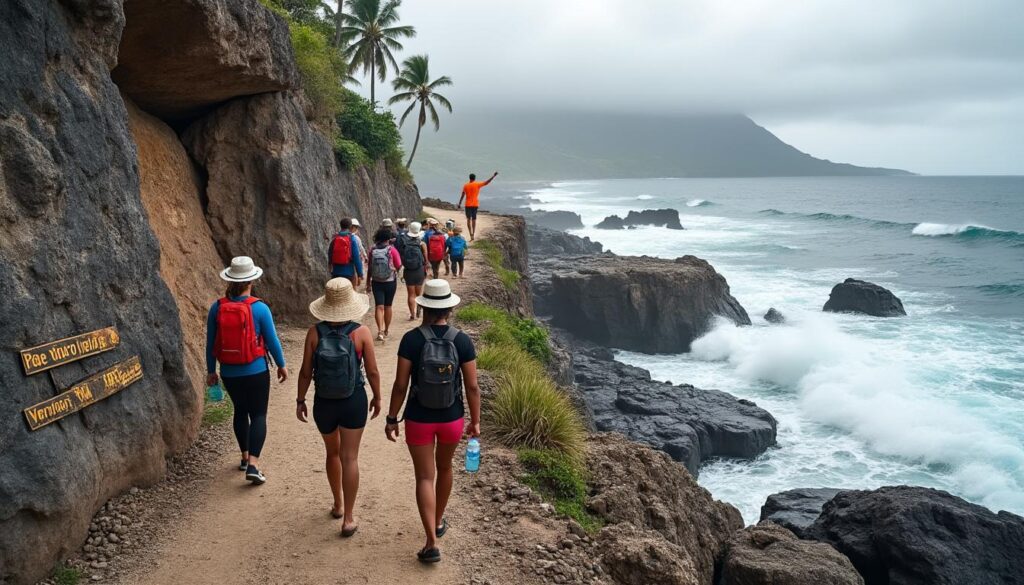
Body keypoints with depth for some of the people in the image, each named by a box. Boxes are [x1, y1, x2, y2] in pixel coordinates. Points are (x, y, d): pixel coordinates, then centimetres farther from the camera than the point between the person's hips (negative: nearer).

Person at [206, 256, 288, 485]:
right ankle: (252, 464, -8)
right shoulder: (259, 308, -14)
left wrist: (211, 370, 14)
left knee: (240, 411, 22)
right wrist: (281, 365, 8)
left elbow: (210, 342, 2)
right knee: (258, 415, 4)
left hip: (229, 374, 4)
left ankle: (245, 456, 33)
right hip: (256, 372, -4)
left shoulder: (217, 307, -5)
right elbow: (272, 340, -7)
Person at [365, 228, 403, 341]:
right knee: (388, 306, 13)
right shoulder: (392, 250, -11)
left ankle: (380, 331, -17)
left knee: (379, 306, -1)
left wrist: (368, 283, 11)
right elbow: (399, 266, -7)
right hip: (390, 282, -1)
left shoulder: (373, 250, -5)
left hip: (376, 282, 1)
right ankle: (386, 330, 27)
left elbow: (369, 268, 1)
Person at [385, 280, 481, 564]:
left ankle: (432, 544, 2)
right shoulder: (463, 341, -11)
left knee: (425, 477, 7)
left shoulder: (411, 339, -15)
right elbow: (472, 386, -8)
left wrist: (391, 419, -1)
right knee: (444, 467, 26)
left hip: (419, 419, -2)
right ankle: (438, 522, 43)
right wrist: (475, 421, 4)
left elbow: (400, 384, -13)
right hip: (451, 418, 2)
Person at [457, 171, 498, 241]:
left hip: (468, 205, 0)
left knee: (468, 219, 2)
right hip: (475, 204, 0)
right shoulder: (477, 185, -4)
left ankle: (471, 233, -16)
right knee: (474, 219, 9)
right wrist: (494, 175, -1)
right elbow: (487, 182, -5)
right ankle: (473, 234, 13)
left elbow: (462, 195, 2)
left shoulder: (465, 186, 1)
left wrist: (459, 204, 8)